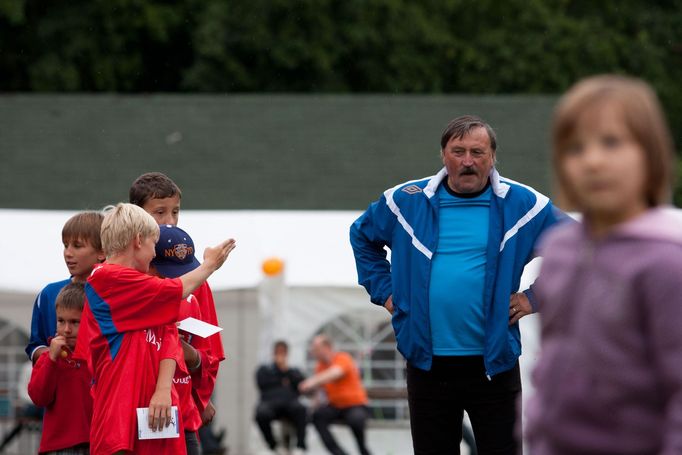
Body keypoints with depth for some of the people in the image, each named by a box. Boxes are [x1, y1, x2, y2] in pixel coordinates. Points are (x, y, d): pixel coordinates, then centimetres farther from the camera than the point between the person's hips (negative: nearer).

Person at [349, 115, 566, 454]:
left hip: (494, 365, -2)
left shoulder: (522, 204, -1)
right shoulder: (406, 201, 3)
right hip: (427, 365, 2)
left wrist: (535, 297, 1)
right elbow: (362, 236, 21)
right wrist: (383, 290, 11)